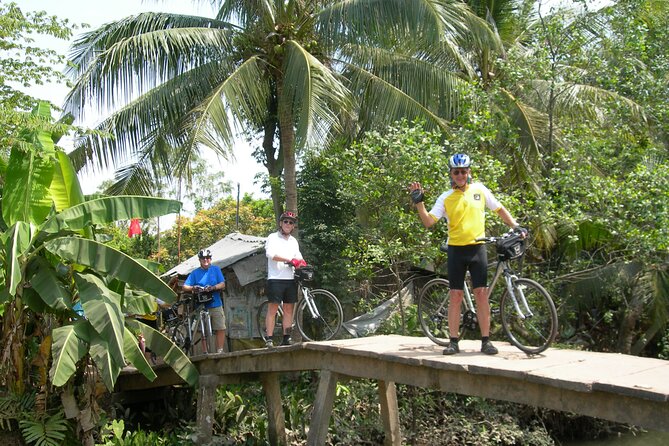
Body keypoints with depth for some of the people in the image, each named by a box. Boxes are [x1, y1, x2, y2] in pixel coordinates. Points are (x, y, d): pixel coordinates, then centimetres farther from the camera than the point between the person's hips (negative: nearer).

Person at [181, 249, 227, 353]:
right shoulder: (195, 273, 9)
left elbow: (223, 285, 1)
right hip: (202, 306, 0)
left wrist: (212, 288, -18)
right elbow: (184, 287, 2)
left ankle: (220, 351, -2)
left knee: (221, 329, -6)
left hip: (216, 305, 0)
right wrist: (193, 288, -18)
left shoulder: (216, 269, 8)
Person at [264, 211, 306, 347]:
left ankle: (286, 338, 9)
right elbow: (271, 254, -16)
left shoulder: (293, 241, 19)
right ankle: (269, 339, -4)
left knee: (289, 309, 5)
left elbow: (299, 258, 14)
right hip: (275, 279, -5)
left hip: (290, 279, 5)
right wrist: (290, 260, -23)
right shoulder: (273, 237, 1)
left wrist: (303, 265, -10)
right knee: (273, 308, -5)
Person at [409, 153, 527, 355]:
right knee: (456, 295, 2)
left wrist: (516, 226, 5)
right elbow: (428, 222, -7)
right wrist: (419, 202, -19)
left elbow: (500, 209, 14)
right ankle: (453, 341, 9)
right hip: (456, 250, 0)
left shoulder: (480, 190, 4)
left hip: (477, 248, 0)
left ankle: (486, 341, 6)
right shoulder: (446, 198, 0)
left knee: (481, 293, -2)